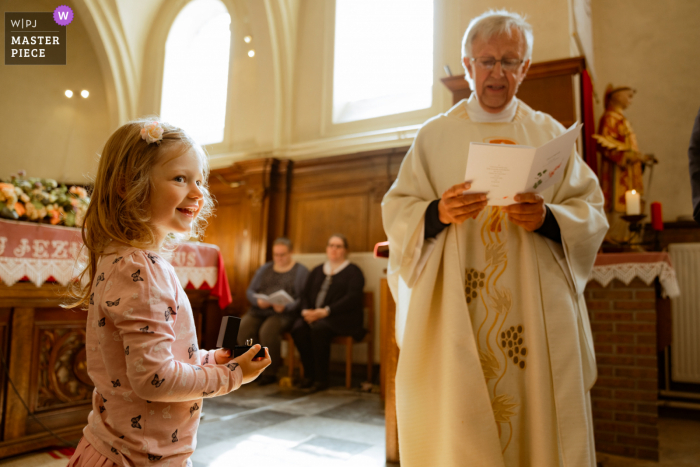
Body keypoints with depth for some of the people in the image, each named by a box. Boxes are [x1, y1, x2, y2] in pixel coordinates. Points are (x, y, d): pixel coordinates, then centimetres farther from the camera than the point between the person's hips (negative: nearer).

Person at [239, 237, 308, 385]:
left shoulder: (301, 271, 5)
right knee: (243, 328, -24)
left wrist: (285, 307, -22)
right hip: (260, 310, 5)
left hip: (285, 313, -5)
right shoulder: (264, 269, 21)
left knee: (268, 330, -33)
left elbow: (303, 298, -6)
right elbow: (250, 291, 16)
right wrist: (258, 301, -7)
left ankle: (270, 372, -14)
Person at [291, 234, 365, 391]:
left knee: (318, 328, -34)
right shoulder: (317, 271, 23)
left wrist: (326, 311, -19)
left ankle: (322, 377, -20)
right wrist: (306, 311, -6)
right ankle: (309, 374, -12)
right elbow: (305, 294, 17)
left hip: (342, 317, -5)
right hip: (314, 314, 5)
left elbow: (352, 298, -9)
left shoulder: (353, 271, 5)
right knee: (298, 328, -26)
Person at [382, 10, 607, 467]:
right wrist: (436, 213, -16)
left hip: (536, 316, 2)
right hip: (456, 313, -1)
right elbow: (396, 209, 4)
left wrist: (547, 218, -14)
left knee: (539, 420, 5)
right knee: (458, 427, 0)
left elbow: (592, 211, 6)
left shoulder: (549, 133, 11)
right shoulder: (435, 135, 8)